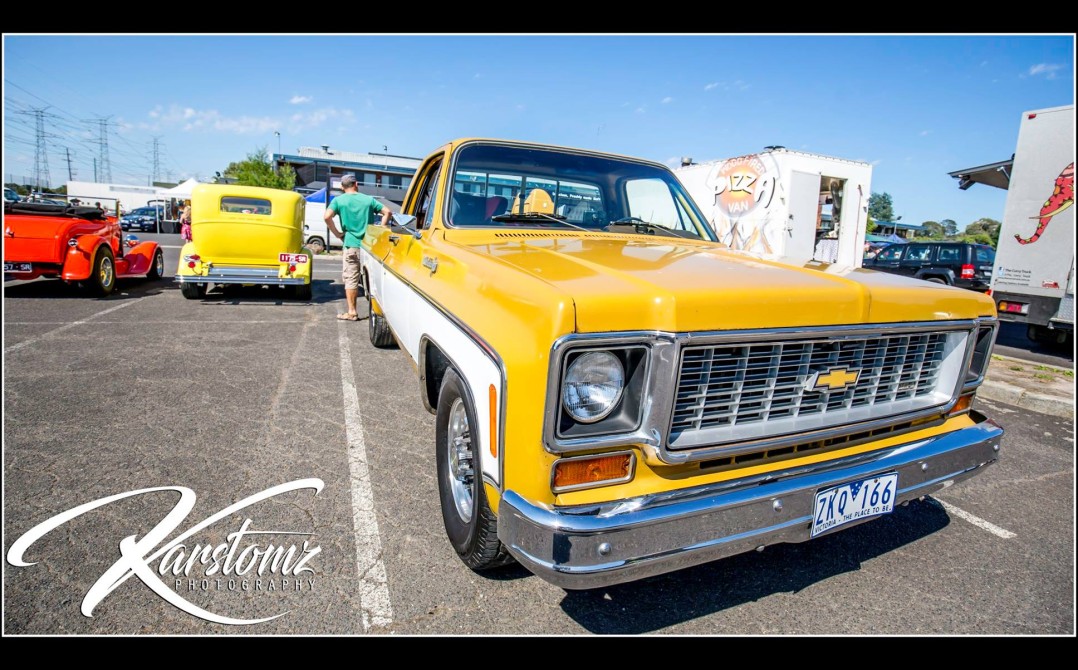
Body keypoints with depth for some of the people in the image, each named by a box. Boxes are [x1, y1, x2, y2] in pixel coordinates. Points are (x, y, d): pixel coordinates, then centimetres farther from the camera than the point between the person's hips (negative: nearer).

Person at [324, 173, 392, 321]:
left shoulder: (339, 200, 1)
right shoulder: (368, 199, 8)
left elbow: (327, 217, -13)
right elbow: (387, 212, 4)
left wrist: (338, 233, -3)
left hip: (351, 245, -2)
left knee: (351, 279, 3)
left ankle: (352, 312, 3)